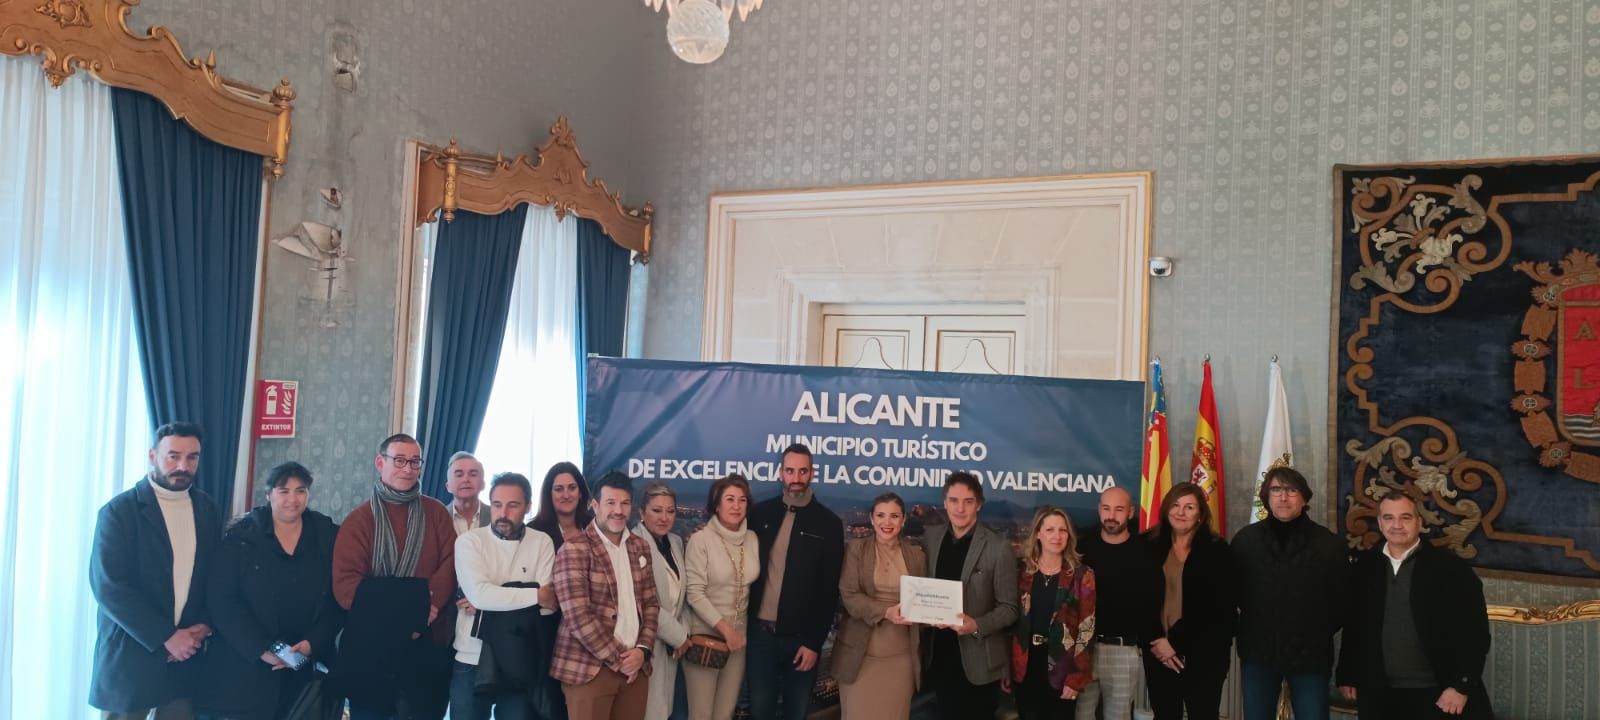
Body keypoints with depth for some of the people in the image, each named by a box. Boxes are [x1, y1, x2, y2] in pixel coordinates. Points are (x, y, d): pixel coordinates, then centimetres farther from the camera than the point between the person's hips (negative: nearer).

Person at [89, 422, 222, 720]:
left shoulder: (207, 510, 7)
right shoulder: (120, 510, -8)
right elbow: (108, 587, -14)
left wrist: (205, 625, -6)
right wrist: (166, 637, -15)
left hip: (187, 654, 4)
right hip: (130, 654, -4)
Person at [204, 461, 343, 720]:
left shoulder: (328, 536, 3)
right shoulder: (241, 535, -2)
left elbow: (339, 600, 2)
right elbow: (222, 600, -7)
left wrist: (312, 644, -11)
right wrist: (260, 649, -14)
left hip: (308, 666, 1)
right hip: (247, 665, -1)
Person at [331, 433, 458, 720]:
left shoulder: (436, 513, 7)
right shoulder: (359, 519, 2)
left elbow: (451, 563, -2)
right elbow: (346, 584, -7)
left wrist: (428, 605, -20)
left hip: (427, 644, 1)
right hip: (370, 645, -1)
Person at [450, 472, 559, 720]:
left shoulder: (542, 542, 0)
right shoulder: (469, 541, -3)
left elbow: (548, 602, -9)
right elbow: (479, 594, -18)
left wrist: (492, 600, -16)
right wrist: (535, 595, -14)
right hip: (471, 661, -1)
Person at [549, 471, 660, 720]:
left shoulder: (640, 547, 11)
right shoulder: (575, 549, -9)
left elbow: (650, 603, 12)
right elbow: (578, 616, -15)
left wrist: (642, 649, -4)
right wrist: (617, 658, -11)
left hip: (634, 665, 5)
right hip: (589, 668, -5)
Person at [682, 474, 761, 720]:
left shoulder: (752, 539, 4)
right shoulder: (700, 539, -11)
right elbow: (694, 593, -14)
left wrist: (735, 630, 7)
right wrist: (725, 628, -14)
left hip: (739, 636, 5)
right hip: (704, 636, -5)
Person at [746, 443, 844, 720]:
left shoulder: (828, 523, -2)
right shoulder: (760, 513, 5)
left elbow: (830, 590, -4)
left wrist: (815, 641, -8)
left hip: (802, 636, -1)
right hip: (761, 632, 2)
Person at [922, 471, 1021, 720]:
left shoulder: (998, 548, -12)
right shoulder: (932, 537, 3)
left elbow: (1009, 608, -10)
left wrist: (976, 625, -26)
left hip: (978, 661, -4)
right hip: (940, 657, 4)